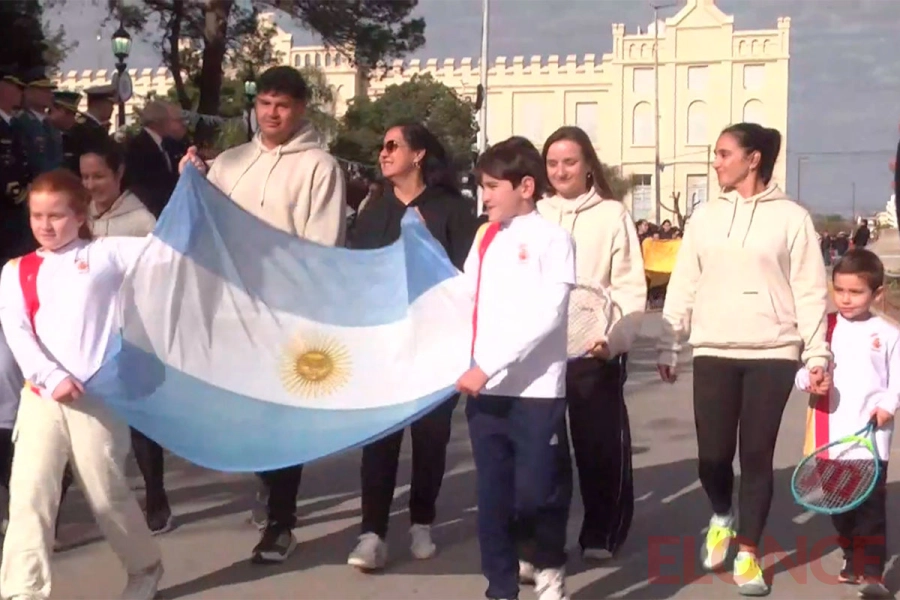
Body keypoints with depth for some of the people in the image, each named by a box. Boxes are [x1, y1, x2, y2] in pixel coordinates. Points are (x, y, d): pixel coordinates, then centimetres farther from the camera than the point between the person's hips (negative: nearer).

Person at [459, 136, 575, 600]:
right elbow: (467, 304, 14)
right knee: (493, 497, 7)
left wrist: (489, 365, -18)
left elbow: (548, 314, -13)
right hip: (484, 388, 5)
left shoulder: (551, 237, -4)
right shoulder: (484, 237, 14)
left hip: (536, 389, -5)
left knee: (536, 491, -2)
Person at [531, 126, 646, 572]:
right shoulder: (535, 216, 11)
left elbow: (630, 288, -4)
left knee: (600, 443, 3)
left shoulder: (612, 215, 1)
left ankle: (602, 534, 17)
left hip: (595, 349, -3)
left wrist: (613, 338, -19)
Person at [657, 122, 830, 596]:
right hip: (713, 352, 2)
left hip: (772, 353, -2)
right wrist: (668, 346, 7)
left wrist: (817, 353, -6)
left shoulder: (790, 217, -1)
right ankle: (722, 519, 31)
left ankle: (748, 555, 14)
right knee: (713, 455, 0)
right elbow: (683, 286, 9)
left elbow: (810, 290, -2)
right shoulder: (704, 216, 7)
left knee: (757, 456, 1)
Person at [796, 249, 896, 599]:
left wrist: (888, 403, -15)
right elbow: (802, 369, 6)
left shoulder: (887, 334, 1)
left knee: (871, 507, -6)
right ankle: (852, 560, 29)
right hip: (832, 436, 3)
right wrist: (807, 379, -15)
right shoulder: (824, 329, 6)